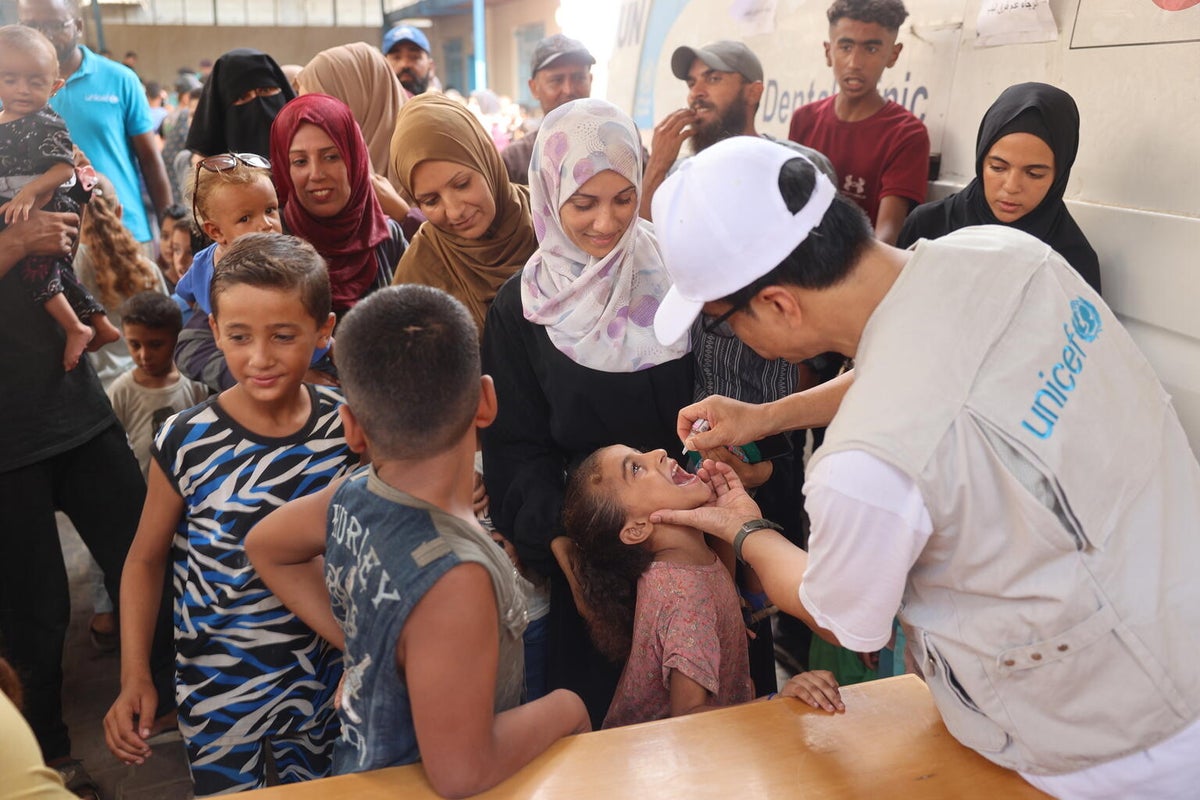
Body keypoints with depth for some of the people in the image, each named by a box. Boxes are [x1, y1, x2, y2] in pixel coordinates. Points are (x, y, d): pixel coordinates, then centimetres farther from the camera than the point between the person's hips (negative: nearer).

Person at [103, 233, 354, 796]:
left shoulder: (347, 429, -13)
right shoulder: (185, 444, -18)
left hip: (322, 679, 2)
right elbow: (146, 559, -4)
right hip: (219, 687, -2)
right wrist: (134, 675, -10)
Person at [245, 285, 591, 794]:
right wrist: (565, 709, -17)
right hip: (409, 787, -6)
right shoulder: (456, 578, -35)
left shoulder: (350, 500, -13)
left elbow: (265, 545, 7)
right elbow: (461, 772, -32)